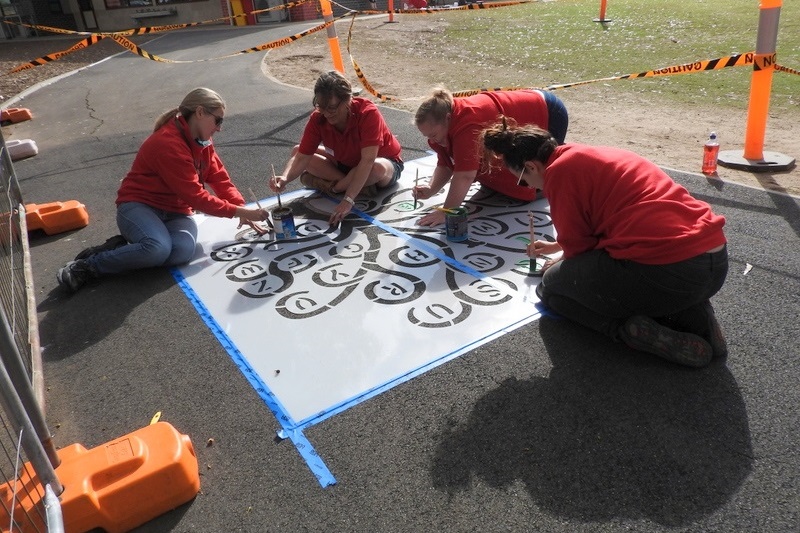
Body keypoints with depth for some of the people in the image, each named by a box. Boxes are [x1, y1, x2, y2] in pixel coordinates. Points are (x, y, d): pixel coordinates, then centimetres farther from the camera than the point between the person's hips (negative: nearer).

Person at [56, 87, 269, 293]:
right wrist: (238, 211, -22)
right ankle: (88, 265, -15)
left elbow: (221, 181, 6)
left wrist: (243, 211, -8)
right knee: (159, 248, -38)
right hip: (139, 206, -6)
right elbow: (195, 196, -25)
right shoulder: (168, 143, -22)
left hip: (175, 212, 6)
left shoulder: (202, 141, 6)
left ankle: (123, 248, -7)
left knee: (183, 251, -30)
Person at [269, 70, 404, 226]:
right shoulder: (317, 119, -19)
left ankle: (331, 186, -17)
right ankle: (360, 185, -20)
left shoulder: (368, 113, -33)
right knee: (297, 151, -13)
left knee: (378, 168, -43)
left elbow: (368, 161, -40)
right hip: (346, 163, 5)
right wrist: (285, 178, -44)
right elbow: (302, 157, -22)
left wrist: (348, 200, -48)